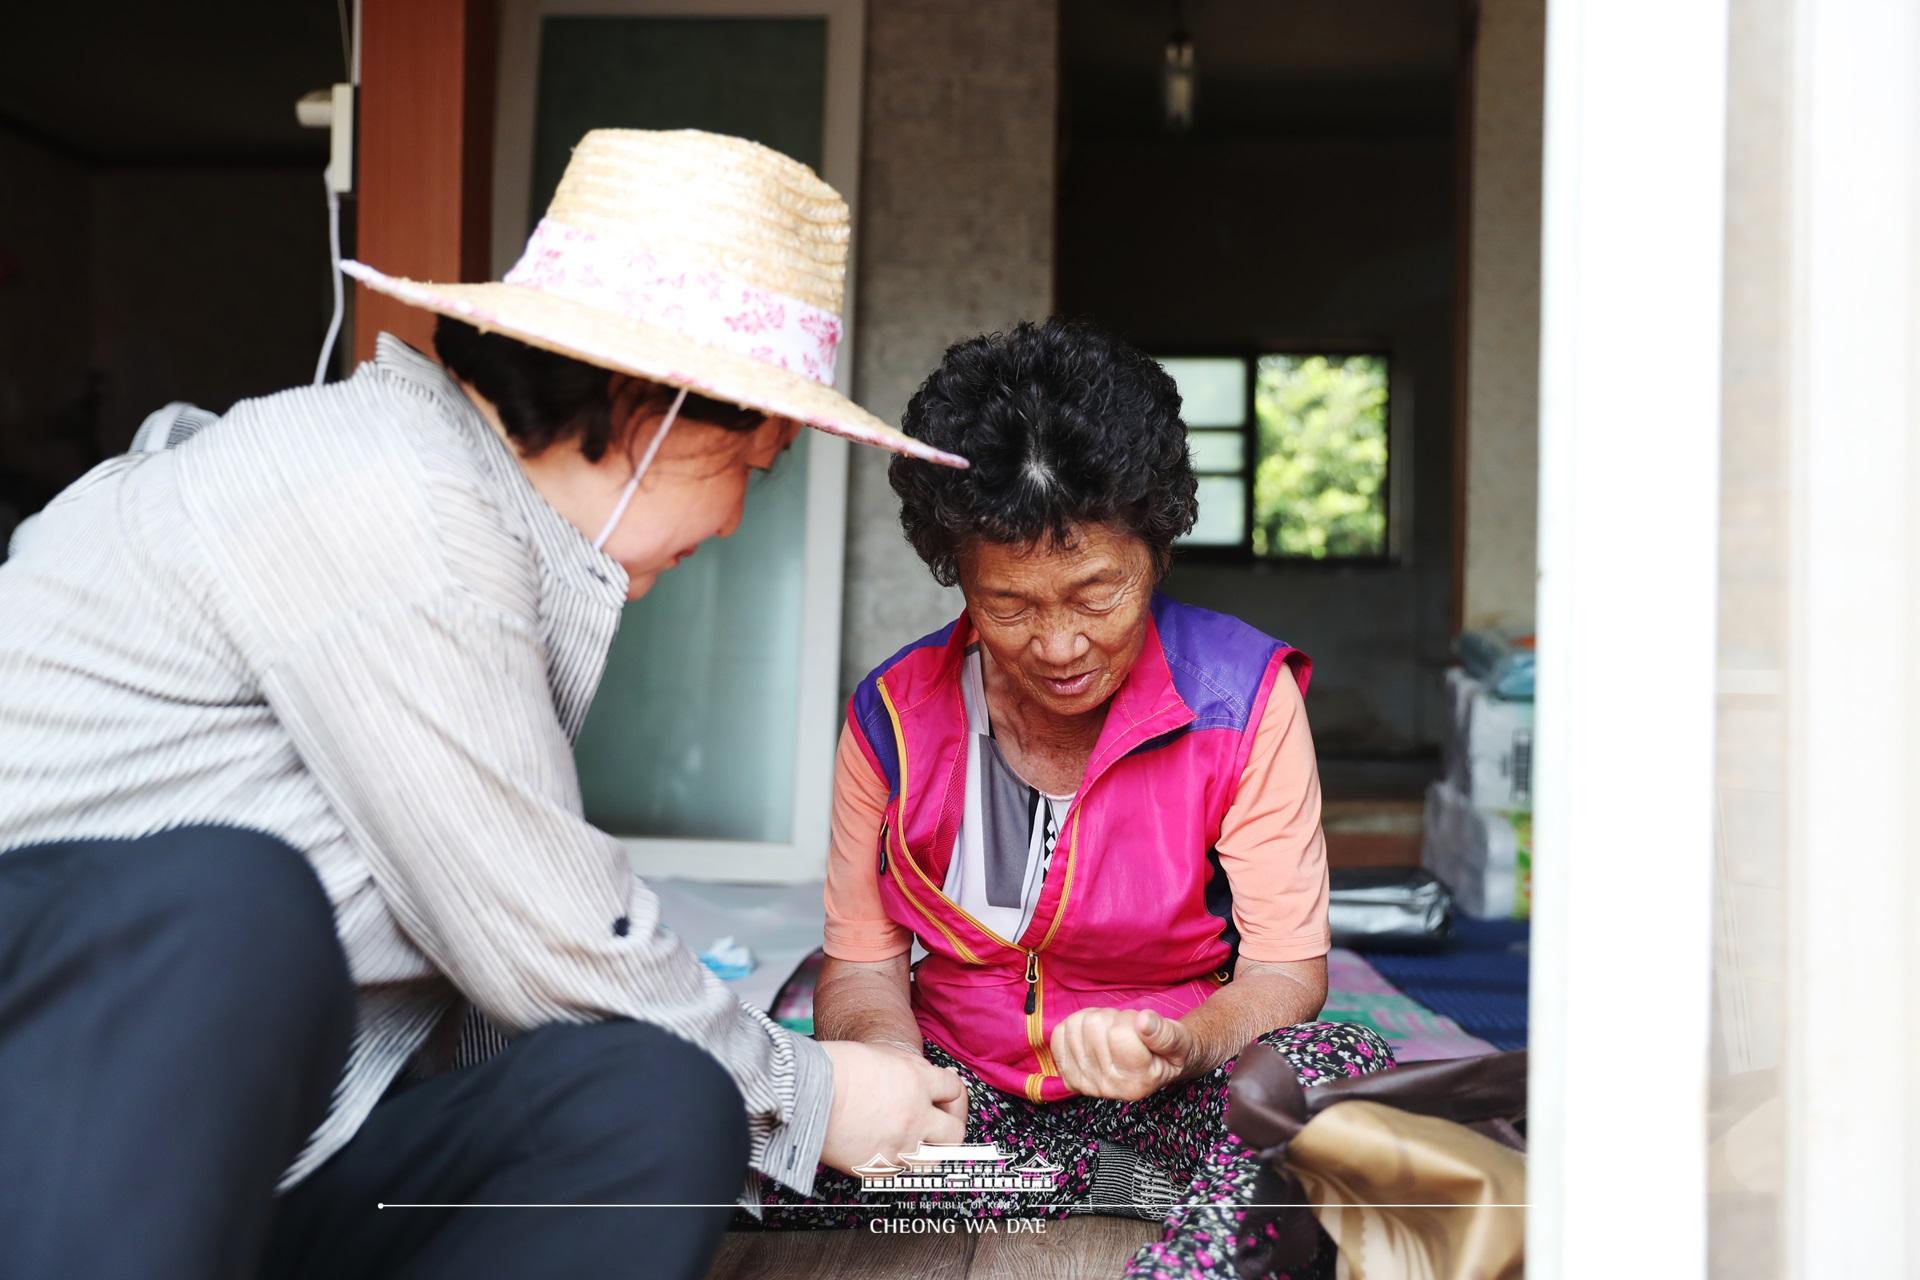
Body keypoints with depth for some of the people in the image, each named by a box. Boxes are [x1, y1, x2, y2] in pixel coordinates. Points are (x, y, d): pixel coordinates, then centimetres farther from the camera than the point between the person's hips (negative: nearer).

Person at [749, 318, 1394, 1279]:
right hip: (968, 1097, 3)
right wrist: (889, 1063, -25)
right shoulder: (895, 715, -5)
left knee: (1341, 1069, -33)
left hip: (1176, 1096, -2)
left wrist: (1177, 1046, -33)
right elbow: (860, 966, -1)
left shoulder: (1241, 698, -11)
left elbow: (1285, 969, -10)